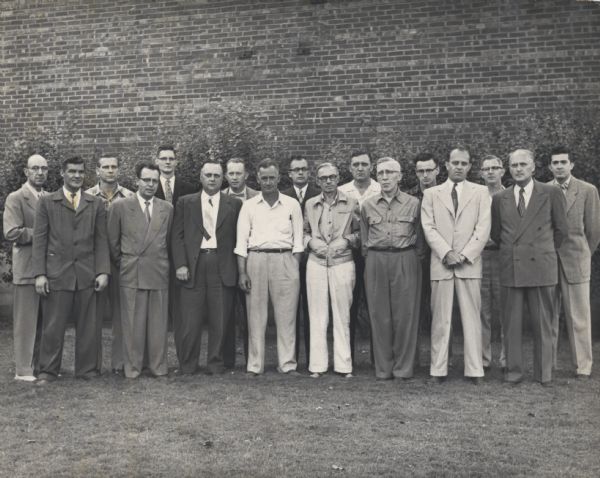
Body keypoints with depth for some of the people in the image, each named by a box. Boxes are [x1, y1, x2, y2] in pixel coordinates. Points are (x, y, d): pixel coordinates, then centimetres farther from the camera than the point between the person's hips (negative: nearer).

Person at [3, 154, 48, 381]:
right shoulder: (16, 198, -4)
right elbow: (11, 233, -15)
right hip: (27, 270, -6)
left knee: (45, 322, 10)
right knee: (26, 322, 0)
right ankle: (24, 370, 8)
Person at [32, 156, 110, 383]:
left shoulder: (96, 204, 11)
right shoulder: (46, 202, 7)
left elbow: (101, 241, 7)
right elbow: (39, 240, 3)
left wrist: (103, 271, -2)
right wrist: (39, 274, -5)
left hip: (87, 275, 2)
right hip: (56, 275, -1)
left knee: (87, 326, 5)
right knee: (53, 326, 3)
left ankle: (87, 369, 16)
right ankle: (48, 371, 16)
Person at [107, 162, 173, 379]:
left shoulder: (167, 208, 9)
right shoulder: (120, 207, 2)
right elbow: (112, 241, 8)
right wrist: (122, 264, 9)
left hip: (159, 273, 2)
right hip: (131, 274, -2)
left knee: (158, 323, 4)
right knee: (132, 323, 2)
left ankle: (158, 366, 14)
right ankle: (132, 367, 13)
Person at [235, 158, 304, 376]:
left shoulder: (292, 205, 9)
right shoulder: (249, 205, 8)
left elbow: (297, 240, 8)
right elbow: (241, 242, 5)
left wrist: (296, 270, -2)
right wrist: (242, 273, -3)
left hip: (285, 259, 0)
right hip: (256, 259, 0)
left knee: (286, 315, -1)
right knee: (255, 315, 2)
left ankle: (287, 364, 7)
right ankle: (254, 366, 10)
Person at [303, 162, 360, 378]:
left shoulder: (351, 203, 5)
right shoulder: (310, 205, 9)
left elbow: (360, 232, 10)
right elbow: (304, 232, 18)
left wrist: (347, 240, -8)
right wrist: (310, 241, -2)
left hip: (342, 262, -1)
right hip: (316, 263, 1)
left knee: (342, 316, 2)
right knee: (317, 316, 3)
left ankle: (343, 365, 10)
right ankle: (317, 365, 10)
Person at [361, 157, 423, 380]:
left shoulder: (413, 203, 5)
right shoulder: (367, 205, 10)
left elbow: (419, 237, 11)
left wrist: (413, 257, 6)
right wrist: (370, 257, 10)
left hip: (405, 260, -1)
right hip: (376, 261, 2)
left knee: (405, 314, -1)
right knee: (379, 315, 3)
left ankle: (404, 368, 10)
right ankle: (383, 368, 12)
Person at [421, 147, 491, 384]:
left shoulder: (480, 192, 10)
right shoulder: (431, 194, 11)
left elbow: (483, 228, 1)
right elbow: (428, 227, 2)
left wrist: (464, 255, -9)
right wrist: (446, 253, -10)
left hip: (470, 263, 0)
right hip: (440, 264, 1)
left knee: (471, 318, 1)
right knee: (440, 319, 2)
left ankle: (474, 370, 6)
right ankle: (438, 369, 8)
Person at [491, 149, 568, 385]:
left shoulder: (552, 193, 2)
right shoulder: (500, 198, 9)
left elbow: (561, 230, 7)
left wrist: (545, 250, 14)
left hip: (541, 267, -2)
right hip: (510, 268, 2)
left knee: (543, 323, 5)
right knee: (511, 323, 5)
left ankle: (543, 373, 16)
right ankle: (513, 370, 15)